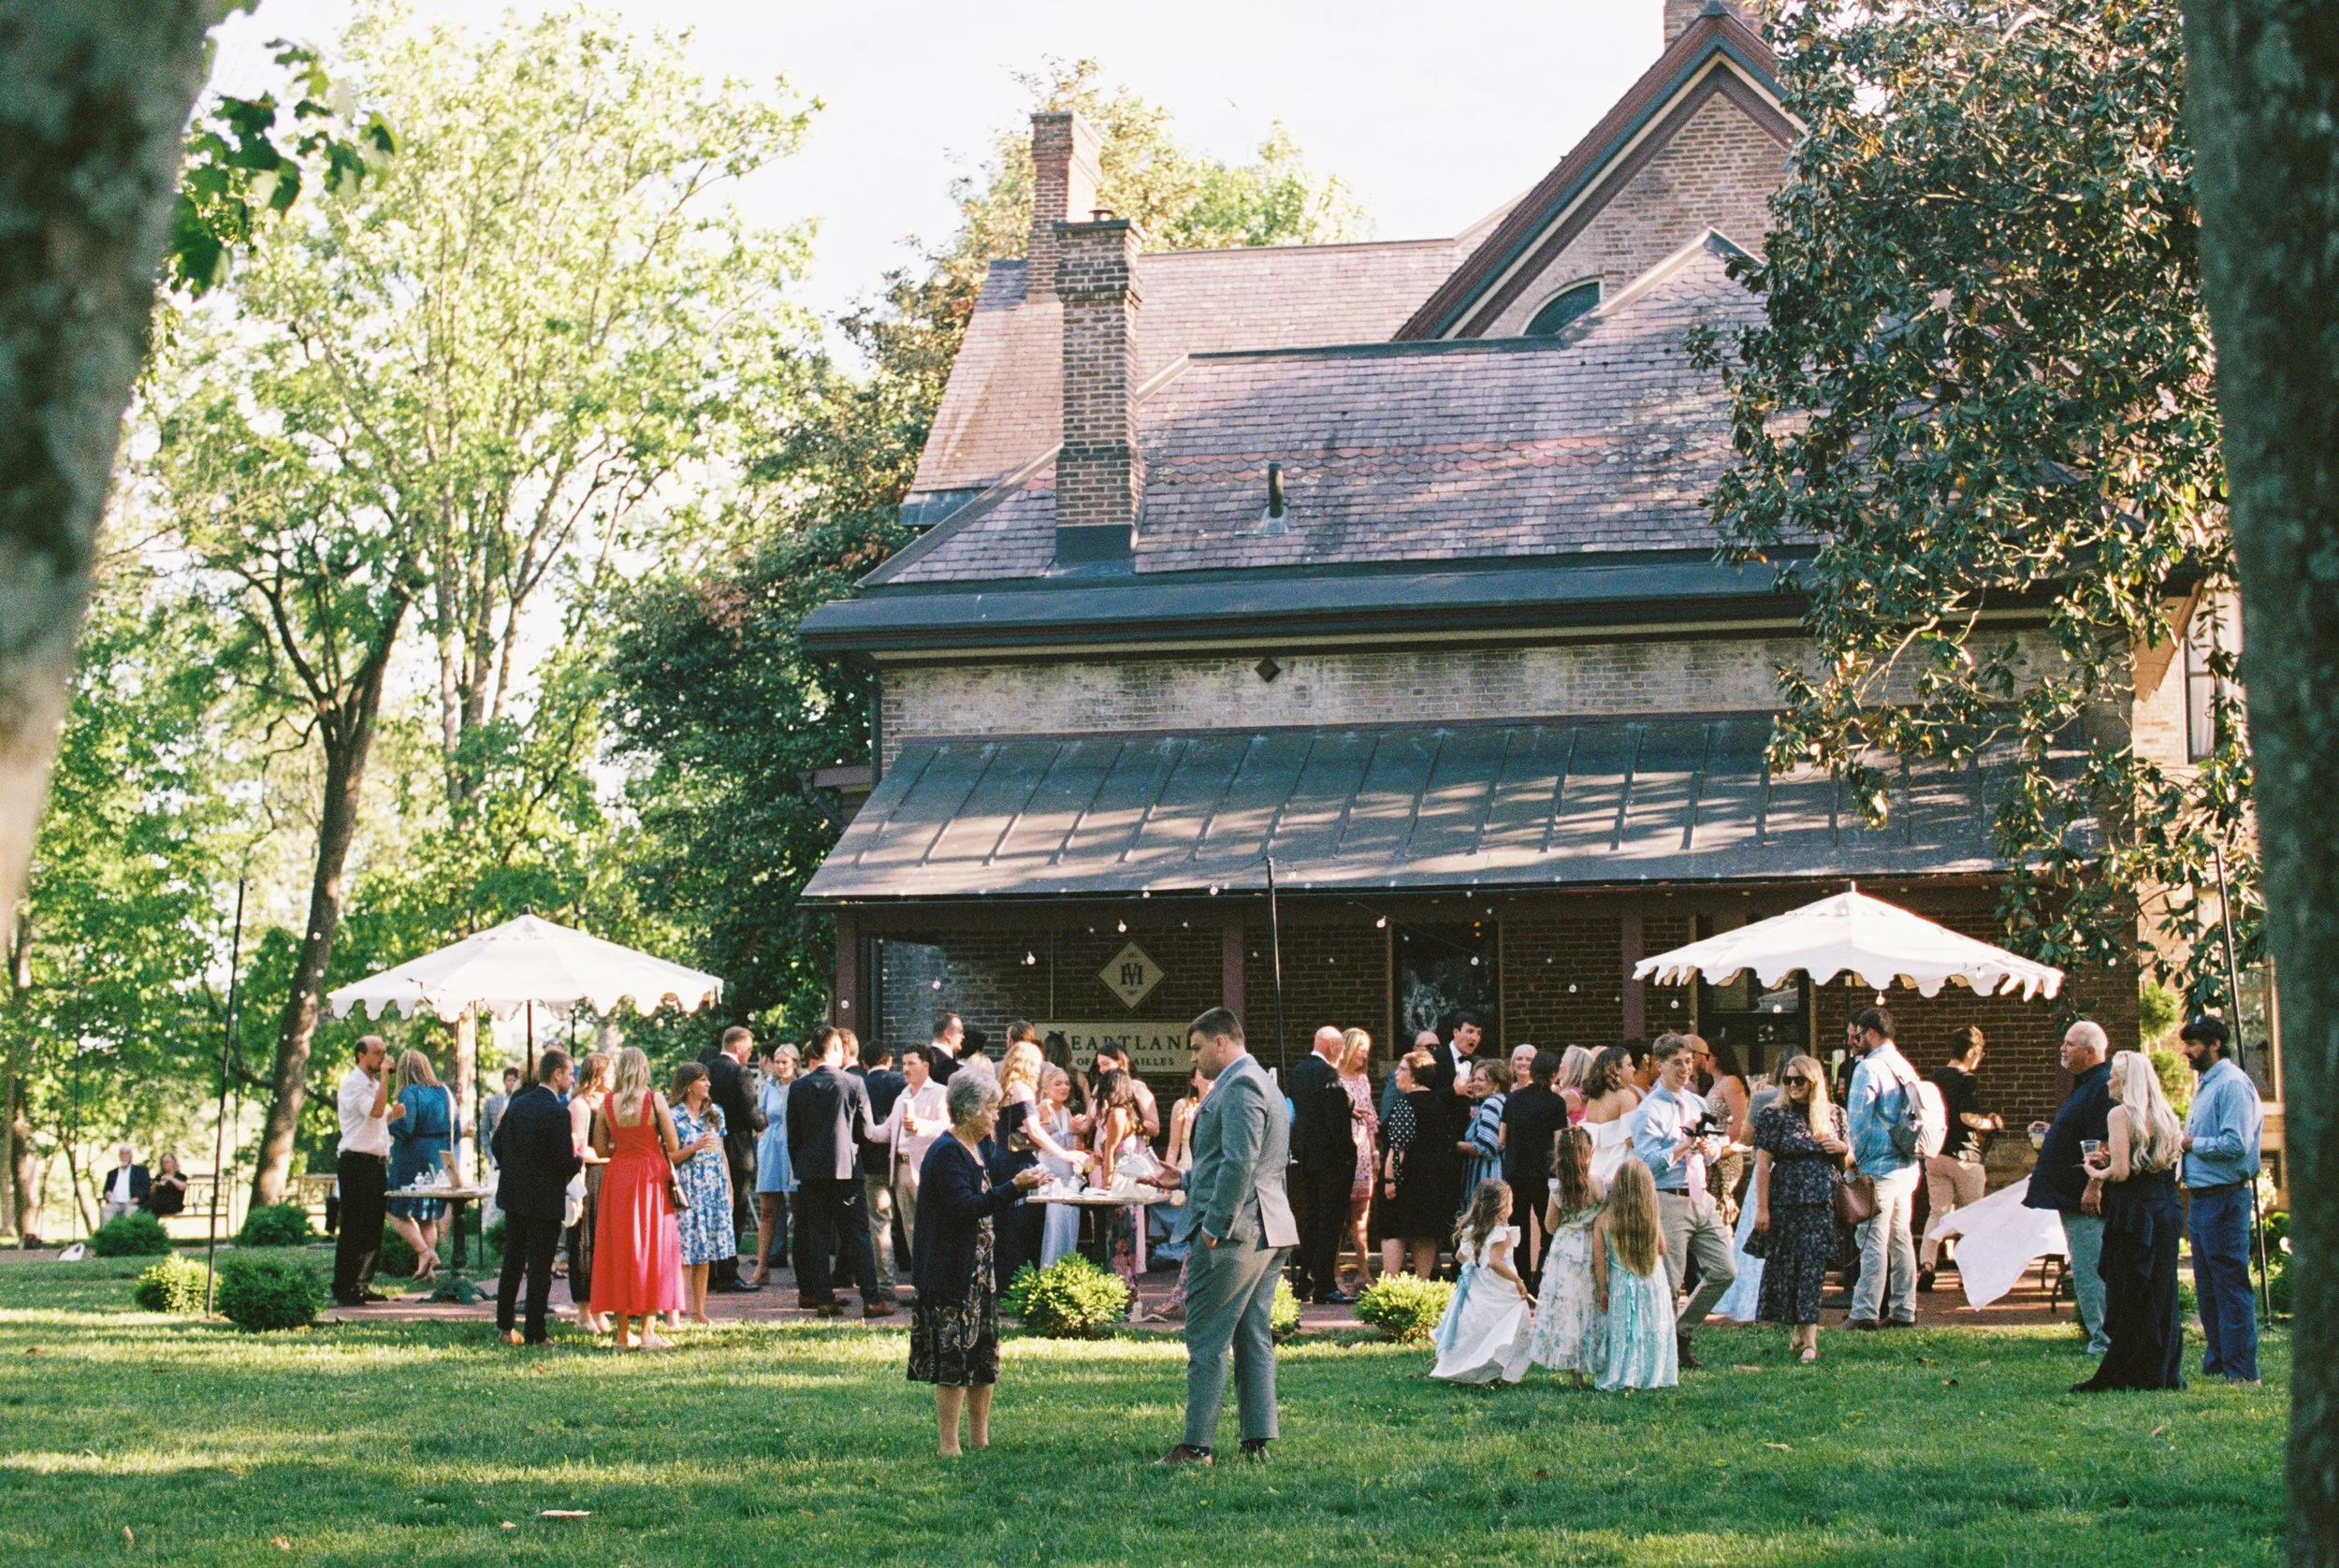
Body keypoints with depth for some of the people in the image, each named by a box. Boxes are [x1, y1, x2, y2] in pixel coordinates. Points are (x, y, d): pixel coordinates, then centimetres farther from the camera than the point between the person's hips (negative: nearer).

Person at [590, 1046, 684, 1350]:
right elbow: (674, 1148, -5)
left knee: (619, 1250, 8)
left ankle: (623, 1333, 9)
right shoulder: (655, 1102, -8)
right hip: (652, 1177, -2)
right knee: (652, 1249, 3)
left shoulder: (607, 1104, -2)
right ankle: (648, 1330, -1)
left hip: (617, 1178, 2)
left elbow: (599, 1149, 2)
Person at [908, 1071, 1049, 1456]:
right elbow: (966, 1207, -25)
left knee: (984, 1359, 12)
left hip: (980, 1272, 10)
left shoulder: (978, 1150, 16)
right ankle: (949, 1446, -4)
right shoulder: (945, 1154, -14)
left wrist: (1022, 1185, 7)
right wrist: (1014, 1187, -25)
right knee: (953, 1358, -8)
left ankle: (980, 1439, 19)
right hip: (950, 1275, -10)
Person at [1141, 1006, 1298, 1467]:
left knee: (1207, 1341, -6)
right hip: (1267, 1234, 11)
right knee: (1254, 1339, 10)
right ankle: (1258, 1441, 10)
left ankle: (1197, 1445, -5)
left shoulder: (1239, 1086, -14)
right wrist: (1184, 1181, 20)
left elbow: (1240, 1164, -22)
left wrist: (1213, 1227, -19)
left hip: (1232, 1236, -11)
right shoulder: (1261, 1084, 20)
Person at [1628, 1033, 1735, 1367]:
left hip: (1702, 1199, 7)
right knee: (1667, 1284, -4)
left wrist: (1706, 1146, 2)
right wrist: (1683, 1145, -19)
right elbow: (1648, 1163, -14)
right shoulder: (1649, 1111, -7)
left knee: (1724, 1271, 3)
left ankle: (1682, 1332, 19)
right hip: (1668, 1200, -7)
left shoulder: (1696, 1104, 16)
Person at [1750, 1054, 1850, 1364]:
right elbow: (1763, 1164, -2)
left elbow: (1848, 1163, 21)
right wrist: (1762, 1208, -9)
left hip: (1823, 1205, 1)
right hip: (1786, 1202, -1)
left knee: (1813, 1269, -5)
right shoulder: (1774, 1115, 3)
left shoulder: (1834, 1115, 12)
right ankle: (1799, 1328, 14)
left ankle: (1806, 1336, -8)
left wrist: (1844, 1148, -3)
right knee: (1784, 1267, 0)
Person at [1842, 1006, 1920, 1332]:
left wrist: (1856, 1156, 0)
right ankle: (1904, 1310, 13)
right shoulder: (1906, 1068, 13)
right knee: (1900, 1238, 11)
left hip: (1879, 1167, -8)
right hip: (1907, 1164, 8)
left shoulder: (1870, 1068, -11)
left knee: (1873, 1241, -8)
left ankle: (1866, 1311, -10)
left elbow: (1858, 1119, -13)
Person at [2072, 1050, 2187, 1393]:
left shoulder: (2121, 1114, -9)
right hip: (2168, 1210, 7)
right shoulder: (2165, 1116, 12)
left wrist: (2098, 1173, 4)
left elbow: (2121, 1171, -17)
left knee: (2128, 1297, -3)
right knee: (2161, 1295, 12)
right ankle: (2165, 1373, 13)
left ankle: (2122, 1375, -1)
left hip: (2133, 1213, -7)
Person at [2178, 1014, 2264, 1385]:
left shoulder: (2232, 1084, -14)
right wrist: (2182, 1143, 7)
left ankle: (2240, 1371, -4)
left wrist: (2192, 1144, -12)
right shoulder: (2206, 1085, 18)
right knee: (2207, 1287, 14)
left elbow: (2235, 1144, -22)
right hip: (2201, 1198, 10)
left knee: (2230, 1285, -7)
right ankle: (2216, 1364, 21)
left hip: (2225, 1198, -10)